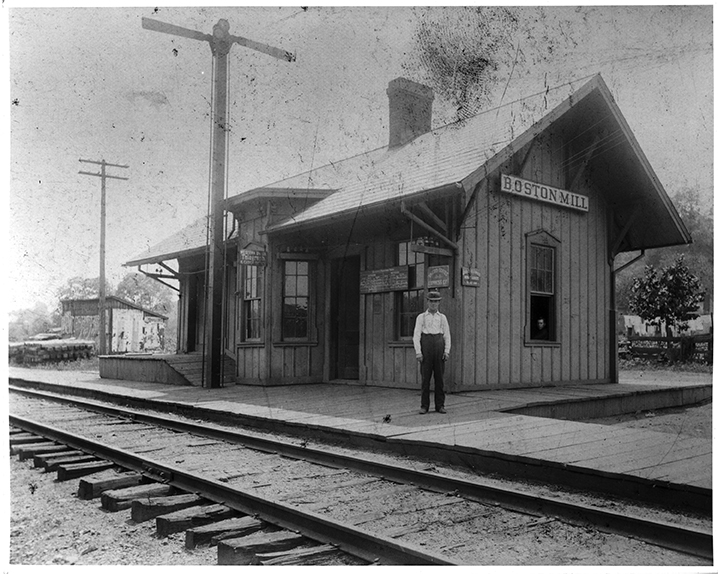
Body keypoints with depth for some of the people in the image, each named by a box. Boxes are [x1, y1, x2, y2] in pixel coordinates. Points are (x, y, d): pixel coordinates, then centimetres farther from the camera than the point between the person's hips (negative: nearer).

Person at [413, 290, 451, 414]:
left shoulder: (442, 317, 13)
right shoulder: (421, 317, 8)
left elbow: (447, 336, 10)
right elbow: (416, 335, 1)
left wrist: (447, 352, -2)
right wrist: (418, 352, -9)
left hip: (439, 346, 2)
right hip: (426, 345, -2)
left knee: (439, 377, 1)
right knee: (425, 377, -3)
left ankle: (439, 405, 7)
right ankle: (424, 406, 2)